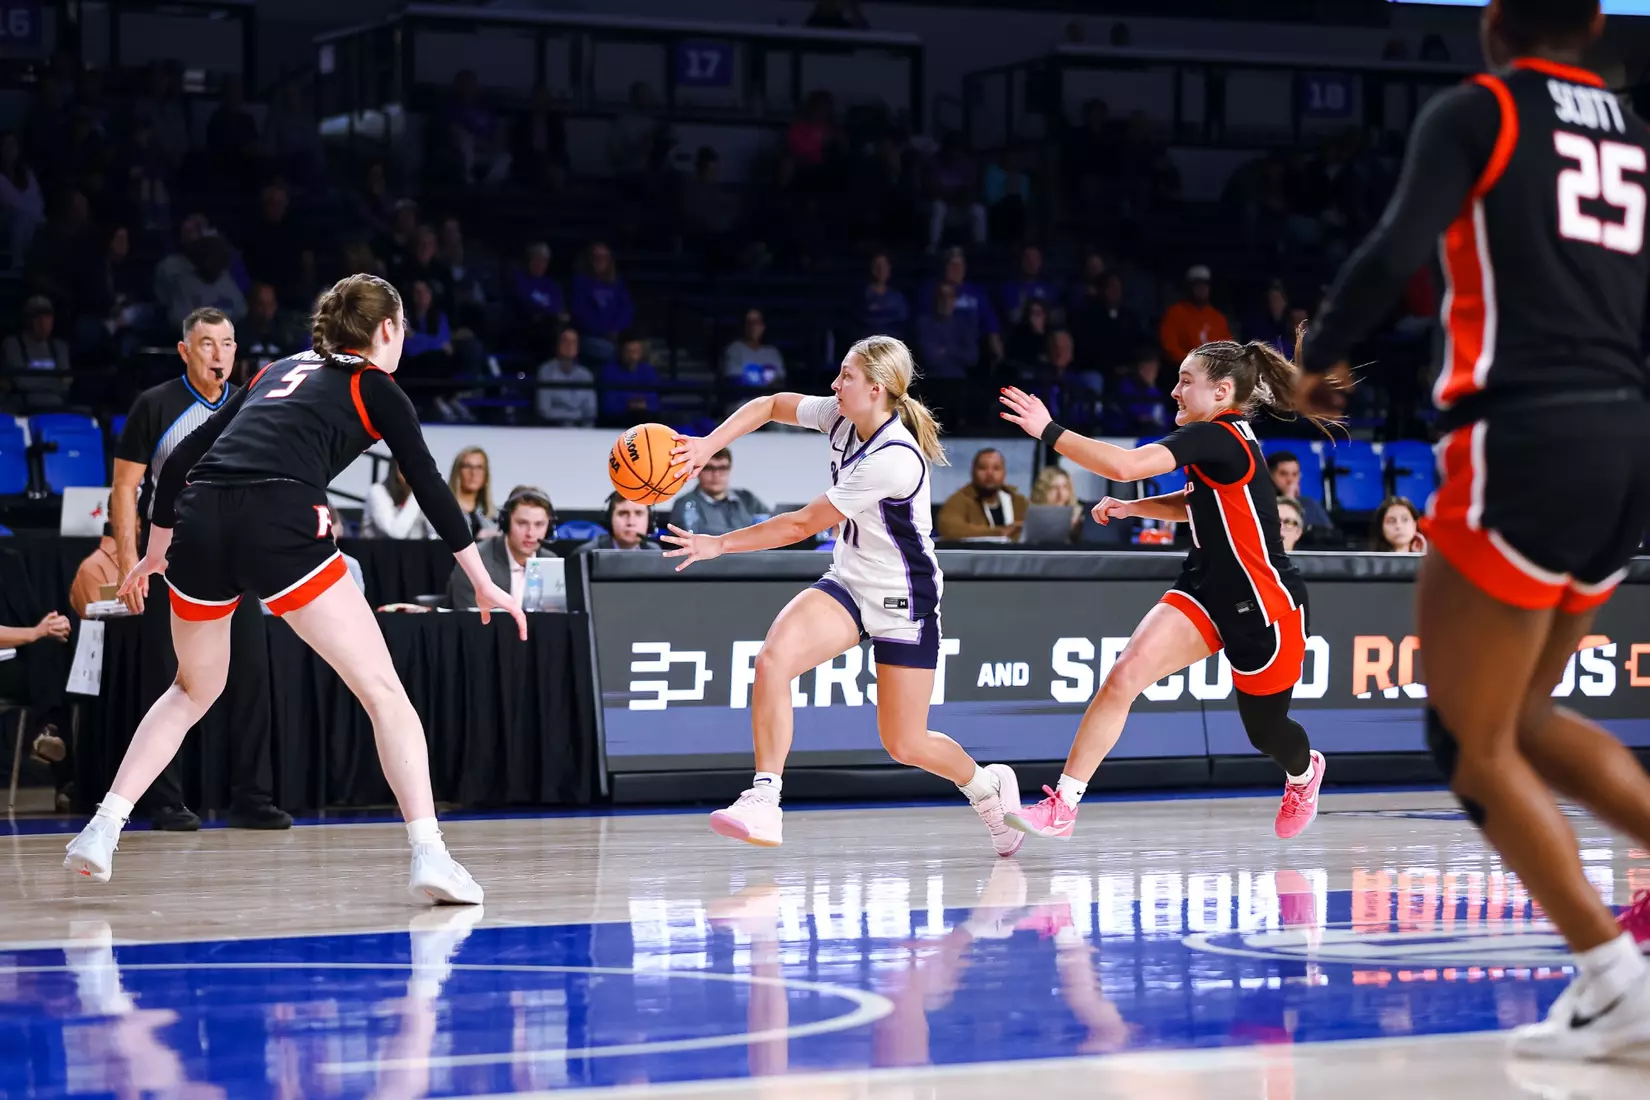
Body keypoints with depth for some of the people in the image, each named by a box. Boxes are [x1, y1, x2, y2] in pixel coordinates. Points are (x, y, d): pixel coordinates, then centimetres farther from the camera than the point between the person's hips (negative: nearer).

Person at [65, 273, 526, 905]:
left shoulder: (279, 372, 30)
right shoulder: (376, 387, 16)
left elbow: (180, 460, 28)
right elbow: (430, 489, 12)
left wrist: (158, 549, 38)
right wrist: (483, 585, 18)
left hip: (198, 521, 5)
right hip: (280, 525, -5)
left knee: (193, 690, 27)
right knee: (383, 692, 0)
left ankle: (102, 829, 17)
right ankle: (429, 855, -13)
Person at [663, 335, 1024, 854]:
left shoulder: (894, 459, -29)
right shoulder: (842, 417, -6)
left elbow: (803, 525, -25)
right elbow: (771, 405, 9)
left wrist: (717, 545, -18)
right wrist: (708, 445, -8)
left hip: (904, 599, -6)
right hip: (849, 580, 6)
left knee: (904, 744, 1)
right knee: (774, 656, -23)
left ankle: (988, 787, 33)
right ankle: (762, 804, -21)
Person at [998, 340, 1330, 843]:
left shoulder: (1215, 436, -23)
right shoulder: (1223, 440, 5)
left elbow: (1126, 465, -37)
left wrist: (1048, 431, -31)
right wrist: (1130, 507, 10)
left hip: (1266, 607, -8)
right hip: (1208, 592, 8)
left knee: (1265, 729, 14)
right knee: (1125, 674, -15)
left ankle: (1304, 772, 53)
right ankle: (1063, 805, -16)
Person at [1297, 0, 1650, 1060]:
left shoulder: (1477, 112, 1)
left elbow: (1394, 255, -13)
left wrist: (1320, 358, 4)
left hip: (1527, 443, -7)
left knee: (1470, 739, 3)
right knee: (1516, 713, 22)